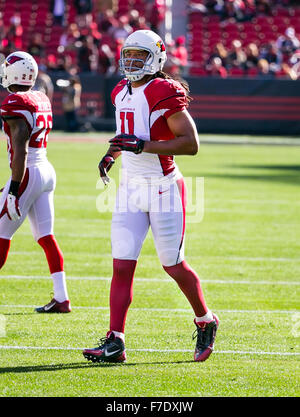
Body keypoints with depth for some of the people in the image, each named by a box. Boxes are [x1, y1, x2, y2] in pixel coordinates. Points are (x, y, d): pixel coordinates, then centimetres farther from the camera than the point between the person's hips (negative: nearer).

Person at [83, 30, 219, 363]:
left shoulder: (164, 93, -14)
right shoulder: (122, 92, 10)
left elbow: (191, 143, -19)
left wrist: (142, 145, -24)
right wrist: (112, 154, 11)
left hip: (163, 188, -6)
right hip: (130, 188, 6)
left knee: (174, 265, 4)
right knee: (122, 267, -2)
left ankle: (205, 323, 28)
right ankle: (115, 342, -3)